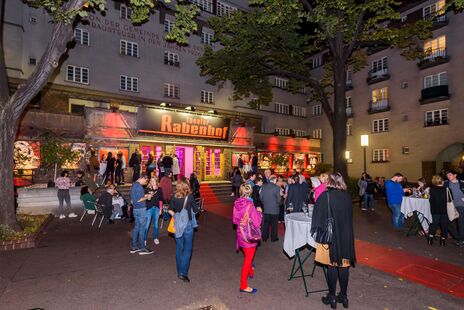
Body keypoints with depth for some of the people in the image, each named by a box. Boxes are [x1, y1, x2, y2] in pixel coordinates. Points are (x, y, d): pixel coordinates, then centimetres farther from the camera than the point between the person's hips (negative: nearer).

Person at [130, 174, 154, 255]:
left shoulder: (134, 185, 13)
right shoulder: (138, 186, -18)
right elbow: (138, 200, -22)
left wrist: (144, 196, 13)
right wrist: (146, 197, -8)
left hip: (136, 209, 9)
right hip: (141, 209, -9)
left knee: (136, 227, 15)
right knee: (142, 228, -1)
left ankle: (133, 247, 22)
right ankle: (142, 248, 7)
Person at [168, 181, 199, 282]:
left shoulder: (174, 197, -3)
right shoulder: (190, 197, -11)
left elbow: (170, 210, 0)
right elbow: (196, 210, -4)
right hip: (188, 224, -3)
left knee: (179, 248, 15)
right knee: (187, 248, 5)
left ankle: (179, 272, 26)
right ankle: (183, 273, 2)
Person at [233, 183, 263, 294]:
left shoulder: (236, 204, -6)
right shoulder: (250, 206, -25)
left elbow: (234, 220, 5)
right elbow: (257, 223, -22)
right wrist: (259, 212, -8)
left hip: (240, 235, 7)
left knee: (247, 256, 30)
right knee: (248, 260, 10)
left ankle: (250, 272, 55)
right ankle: (243, 286, 23)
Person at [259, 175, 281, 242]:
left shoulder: (263, 186, -3)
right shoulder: (276, 187, -15)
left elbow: (261, 197, 0)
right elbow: (278, 199, -12)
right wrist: (278, 204, 8)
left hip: (266, 209, 4)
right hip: (274, 209, -4)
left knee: (266, 223, 16)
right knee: (274, 224, 11)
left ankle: (264, 237, 24)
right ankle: (273, 238, 21)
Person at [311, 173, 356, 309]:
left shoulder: (325, 196, -14)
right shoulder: (347, 196, -1)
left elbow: (317, 215, -8)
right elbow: (350, 216, 12)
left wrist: (317, 231, 7)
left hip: (330, 236, -4)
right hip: (346, 235, 4)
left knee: (332, 265, 7)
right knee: (344, 265, 13)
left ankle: (332, 297, 19)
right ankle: (343, 296, 26)